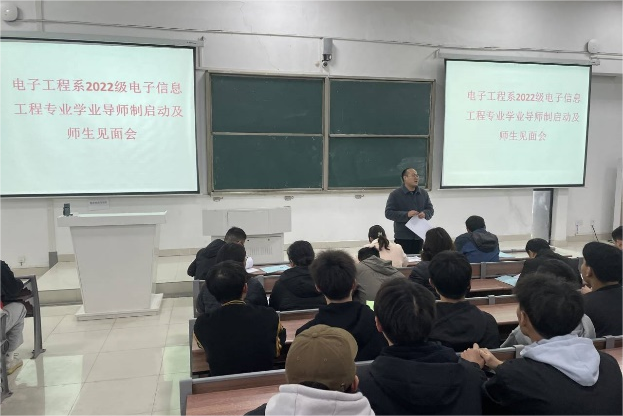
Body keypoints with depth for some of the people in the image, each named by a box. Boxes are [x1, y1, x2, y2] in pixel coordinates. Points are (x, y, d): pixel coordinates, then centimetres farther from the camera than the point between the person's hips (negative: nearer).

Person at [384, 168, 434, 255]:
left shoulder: (423, 193, 11)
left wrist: (425, 214, -9)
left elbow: (430, 209, 15)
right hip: (402, 237, -5)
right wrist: (406, 215, -21)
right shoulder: (395, 194, -4)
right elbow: (388, 213, -9)